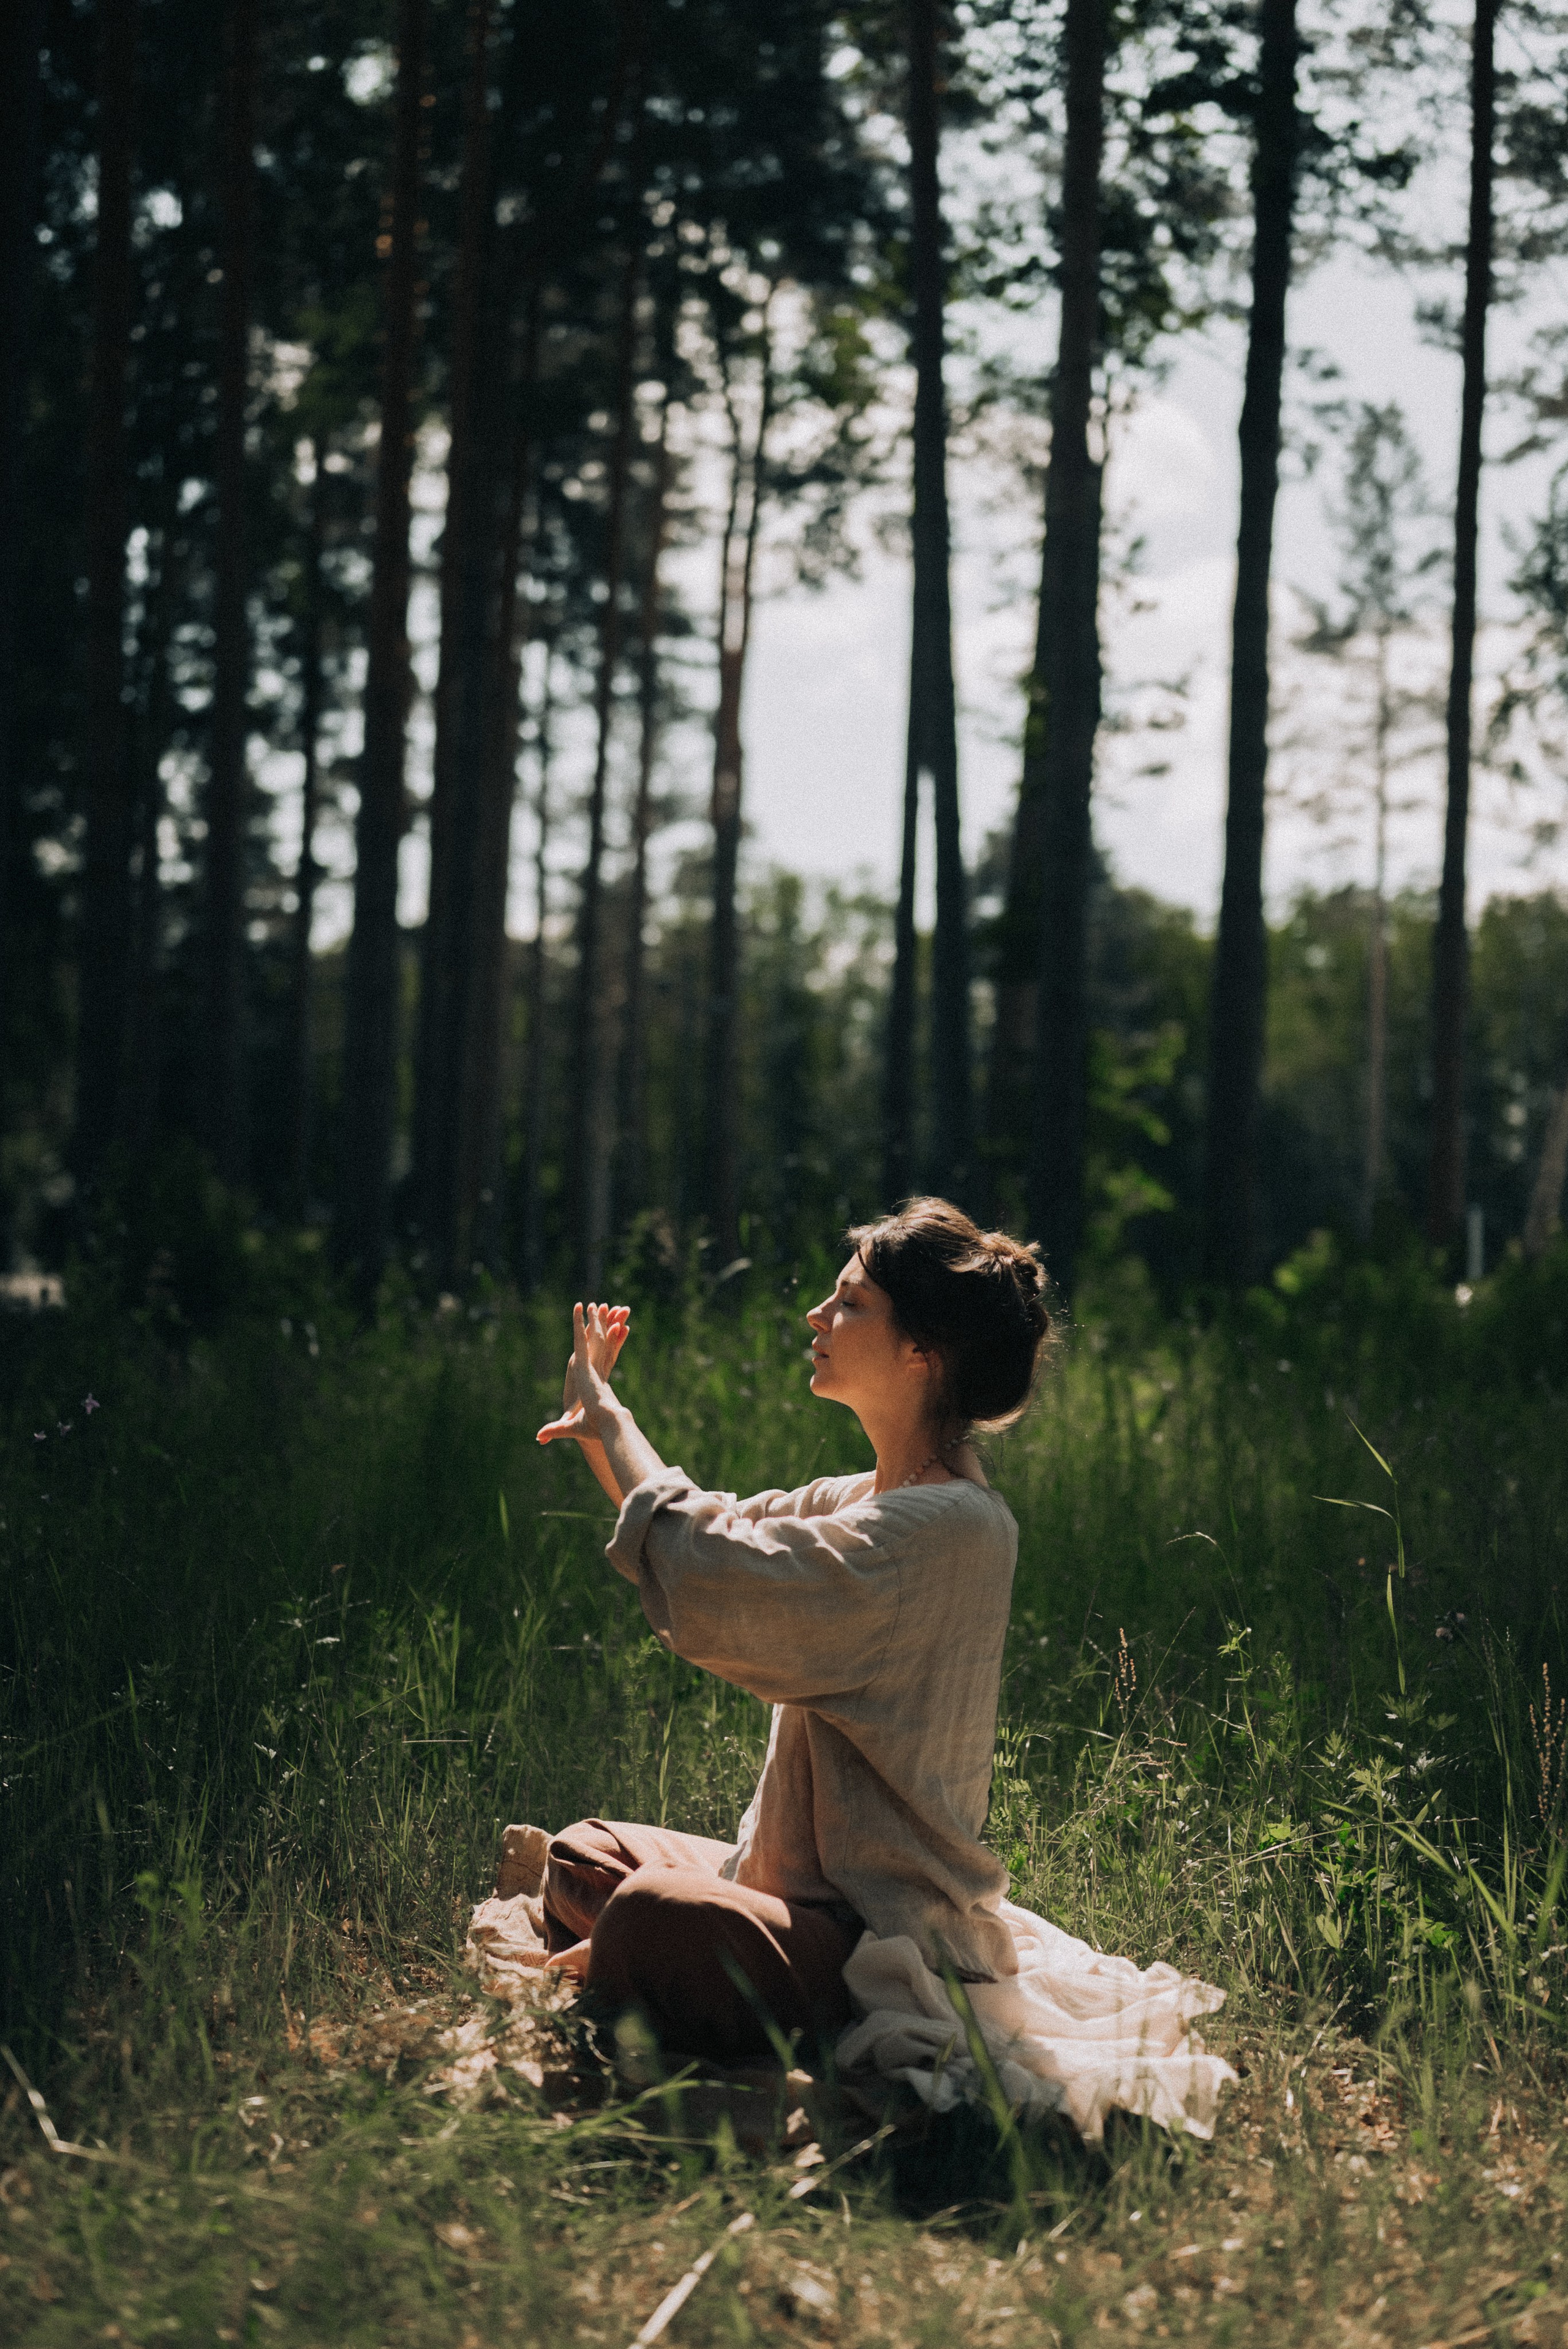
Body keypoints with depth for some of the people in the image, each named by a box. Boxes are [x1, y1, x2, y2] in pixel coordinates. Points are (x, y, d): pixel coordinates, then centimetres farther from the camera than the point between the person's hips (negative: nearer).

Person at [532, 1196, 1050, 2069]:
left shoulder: (956, 1526, -21)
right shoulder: (870, 1503, 11)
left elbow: (711, 1585, -29)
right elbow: (714, 1532, 27)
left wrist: (612, 1421, -14)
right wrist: (600, 1425, 14)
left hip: (893, 1938, -10)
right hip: (813, 1889, 10)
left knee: (653, 1915, -33)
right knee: (585, 1856, 17)